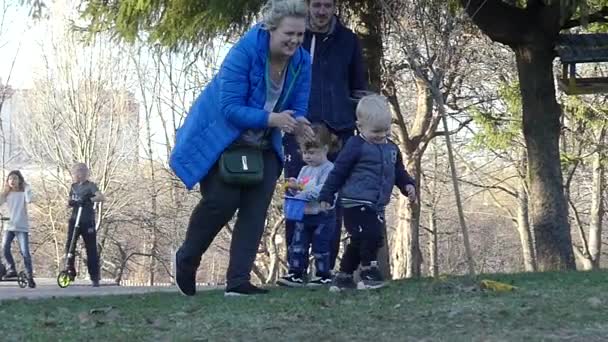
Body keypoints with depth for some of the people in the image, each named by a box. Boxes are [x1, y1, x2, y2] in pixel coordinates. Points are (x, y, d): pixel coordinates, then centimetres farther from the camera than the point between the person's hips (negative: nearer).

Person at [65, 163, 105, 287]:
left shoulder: (90, 186, -4)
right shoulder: (74, 187, 13)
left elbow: (102, 197, -18)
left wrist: (89, 199, -34)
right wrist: (70, 202, -3)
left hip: (87, 221, -5)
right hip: (74, 220, 5)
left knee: (91, 249, -1)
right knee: (69, 244, -12)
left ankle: (95, 278, 3)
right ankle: (70, 269, 0)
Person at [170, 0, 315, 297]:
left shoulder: (301, 62, -9)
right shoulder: (244, 53, -27)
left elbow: (298, 109, -4)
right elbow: (230, 108, -28)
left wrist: (298, 124, -29)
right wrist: (271, 119, -41)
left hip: (262, 147, 6)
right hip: (220, 139, -5)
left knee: (255, 210, -7)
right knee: (222, 202, -13)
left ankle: (238, 281, -6)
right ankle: (186, 261, 14)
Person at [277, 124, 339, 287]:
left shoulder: (329, 169, -12)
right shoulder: (305, 170, 15)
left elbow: (324, 189, -25)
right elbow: (299, 193, 20)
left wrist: (304, 194, -29)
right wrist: (294, 188, -2)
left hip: (322, 216, -7)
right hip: (304, 215, 7)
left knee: (320, 247, 1)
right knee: (297, 246, 3)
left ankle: (324, 275, 12)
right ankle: (296, 274, 6)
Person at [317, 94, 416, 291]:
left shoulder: (391, 149, 13)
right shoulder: (356, 146, -9)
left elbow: (399, 172, 24)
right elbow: (338, 171, -7)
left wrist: (408, 185, 5)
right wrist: (327, 195, -7)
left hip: (377, 206, 7)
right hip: (356, 203, -7)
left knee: (358, 243, 13)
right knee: (371, 236, -21)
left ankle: (344, 277, 24)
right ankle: (369, 271, -8)